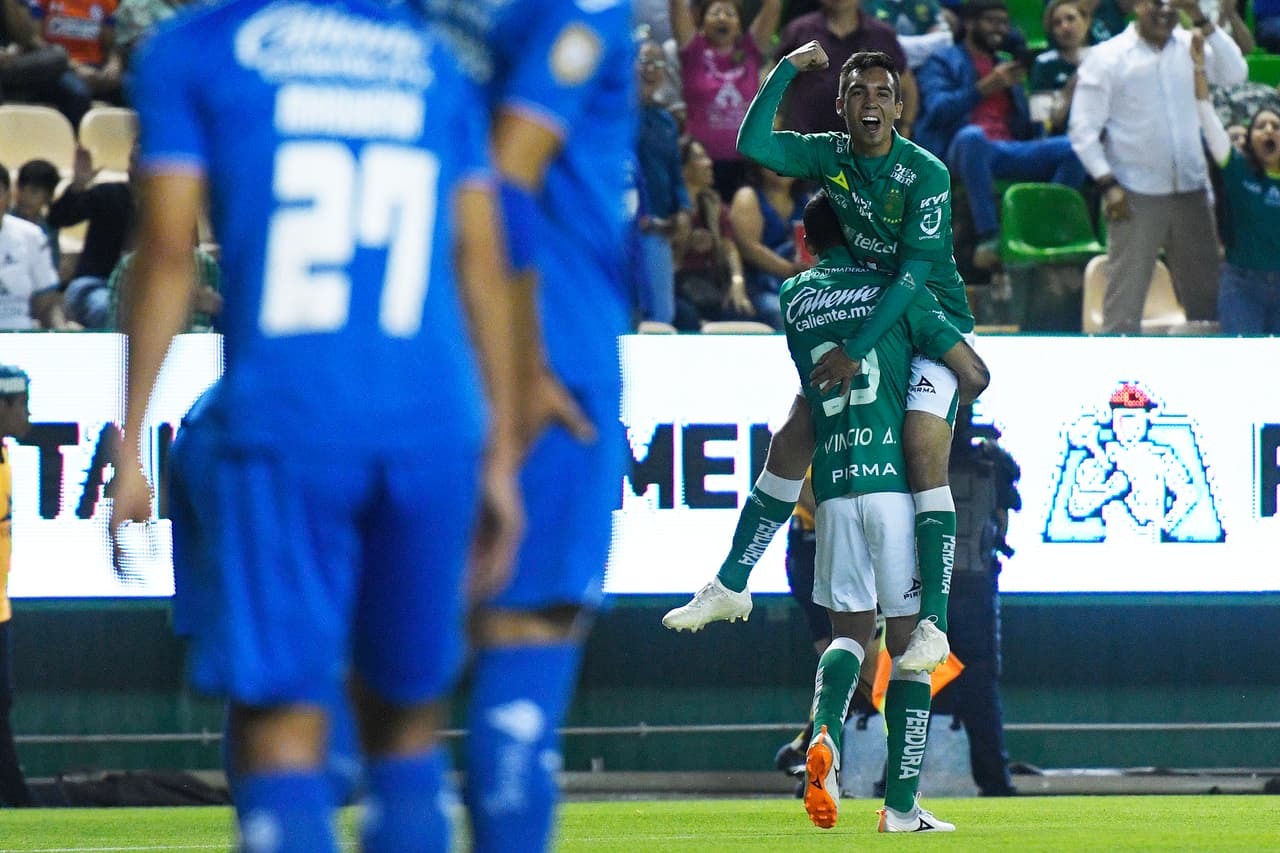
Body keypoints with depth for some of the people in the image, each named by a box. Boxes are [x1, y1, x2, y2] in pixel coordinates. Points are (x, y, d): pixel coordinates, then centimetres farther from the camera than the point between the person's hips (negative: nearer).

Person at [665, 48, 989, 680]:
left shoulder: (925, 174, -20)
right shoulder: (831, 156, -3)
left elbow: (916, 272, -25)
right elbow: (753, 145, -15)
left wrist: (857, 349, -29)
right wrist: (787, 69, -18)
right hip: (859, 314, 6)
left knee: (923, 452, -23)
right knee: (789, 443, 3)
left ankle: (932, 626, -27)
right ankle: (731, 586, 14)